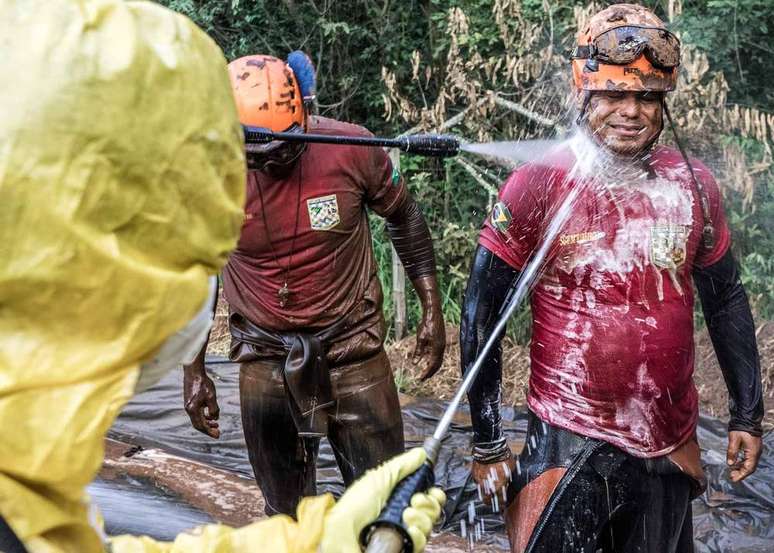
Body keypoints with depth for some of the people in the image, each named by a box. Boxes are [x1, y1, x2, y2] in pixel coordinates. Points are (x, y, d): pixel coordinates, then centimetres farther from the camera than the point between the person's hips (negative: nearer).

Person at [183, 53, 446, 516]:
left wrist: (432, 310, 2)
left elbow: (404, 218, 3)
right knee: (286, 514, 12)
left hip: (353, 349, -1)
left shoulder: (352, 149, -15)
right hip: (265, 359, 1)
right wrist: (195, 372, 5)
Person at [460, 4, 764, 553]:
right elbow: (481, 315, -6)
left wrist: (747, 415, 11)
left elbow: (726, 301, 12)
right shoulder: (537, 186, -11)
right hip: (570, 445, -4)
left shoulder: (693, 185, 0)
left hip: (671, 446, 4)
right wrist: (488, 444, -6)